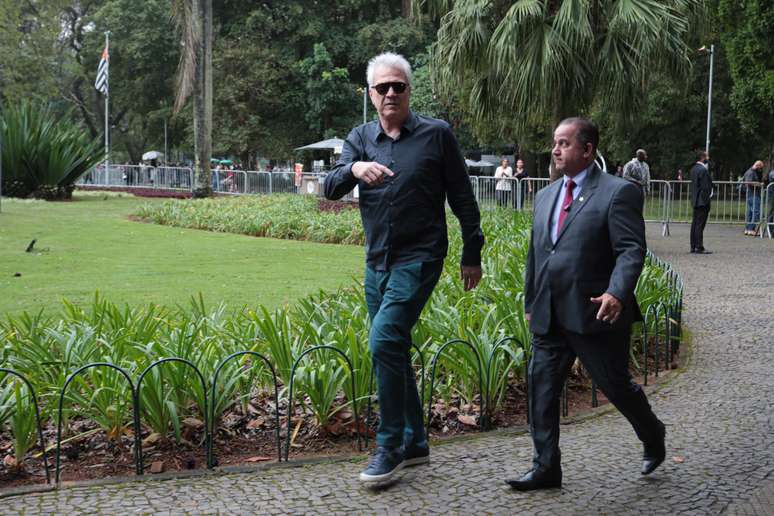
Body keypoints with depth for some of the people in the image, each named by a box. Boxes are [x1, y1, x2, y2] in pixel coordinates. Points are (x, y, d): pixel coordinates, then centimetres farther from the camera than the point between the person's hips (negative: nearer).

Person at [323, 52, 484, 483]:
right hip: (377, 261, 6)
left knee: (385, 339, -20)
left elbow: (463, 199, 1)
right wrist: (354, 169, -25)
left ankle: (390, 447, -9)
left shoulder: (437, 134, -3)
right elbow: (330, 190, -4)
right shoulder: (361, 138, 9)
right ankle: (415, 443, 25)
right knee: (393, 350, 11)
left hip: (419, 257, -6)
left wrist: (472, 256, 2)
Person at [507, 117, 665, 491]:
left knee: (615, 385, 7)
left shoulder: (618, 193, -7)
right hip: (549, 318, 6)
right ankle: (546, 468, 12)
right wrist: (530, 303, 21)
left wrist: (617, 293, -30)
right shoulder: (545, 196, 15)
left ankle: (653, 437, 35)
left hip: (595, 316, -6)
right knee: (541, 387, 3)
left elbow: (631, 250, -15)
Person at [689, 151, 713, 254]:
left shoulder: (694, 169, 12)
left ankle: (693, 246, 15)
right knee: (700, 224, -7)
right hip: (702, 201, -9)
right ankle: (699, 248, -6)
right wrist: (707, 198, -11)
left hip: (695, 200, 9)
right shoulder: (703, 170, -17)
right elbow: (705, 187, -19)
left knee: (695, 224, 11)